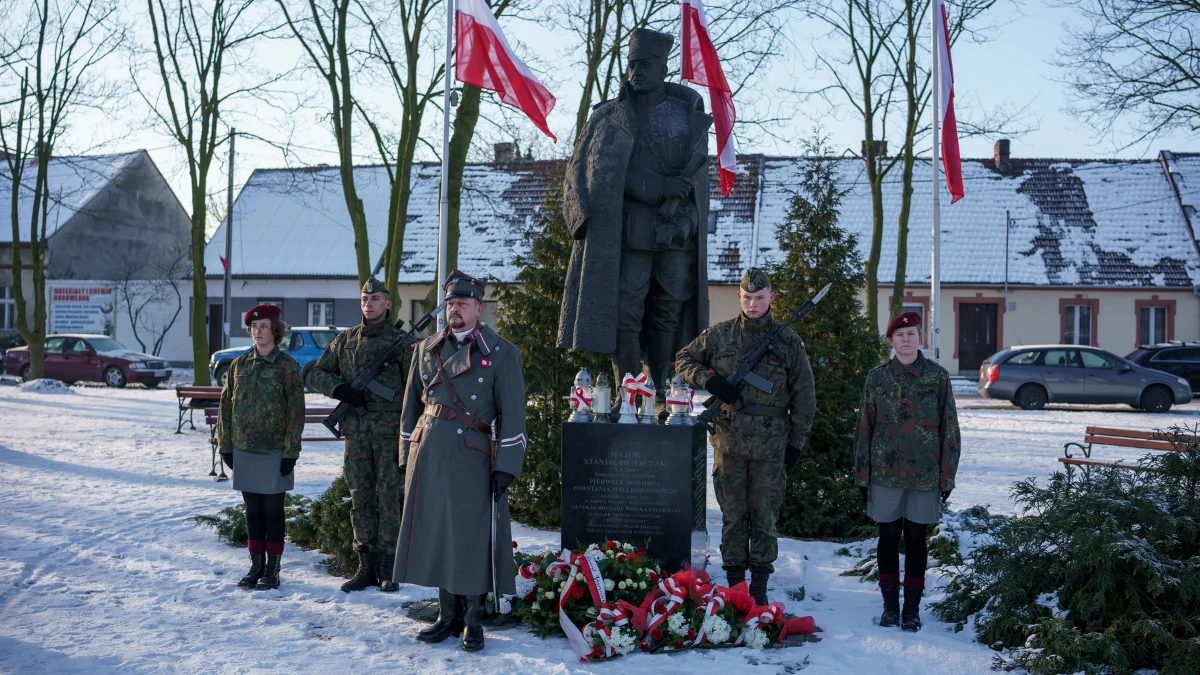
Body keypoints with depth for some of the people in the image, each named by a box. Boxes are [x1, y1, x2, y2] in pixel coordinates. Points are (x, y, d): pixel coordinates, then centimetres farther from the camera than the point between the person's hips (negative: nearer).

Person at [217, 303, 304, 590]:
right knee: (252, 510, 11)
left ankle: (272, 569, 13)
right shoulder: (239, 365, 7)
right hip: (244, 450, 4)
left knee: (273, 509, 3)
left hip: (274, 451, -4)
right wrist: (225, 445, 7)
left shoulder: (288, 366, -5)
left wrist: (290, 452, -11)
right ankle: (256, 565, 21)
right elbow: (225, 405, 11)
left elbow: (296, 411, -8)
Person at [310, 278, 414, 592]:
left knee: (388, 499, -1)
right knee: (360, 499, 7)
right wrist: (340, 389, -7)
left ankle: (387, 568, 8)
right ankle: (366, 567, 15)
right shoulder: (345, 340, 10)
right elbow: (318, 373, 14)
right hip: (356, 431, 4)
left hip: (390, 432, -4)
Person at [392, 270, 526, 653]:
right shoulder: (427, 349, 13)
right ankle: (448, 616, 20)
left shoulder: (501, 353, -1)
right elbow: (412, 406, 17)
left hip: (472, 459, -4)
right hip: (429, 456, 4)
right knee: (436, 534, 8)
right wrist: (407, 458, 13)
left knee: (472, 537, -1)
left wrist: (506, 466, -11)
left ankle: (473, 621, 11)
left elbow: (512, 414, -5)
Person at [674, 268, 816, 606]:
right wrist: (709, 380, -5)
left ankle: (759, 584, 13)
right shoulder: (719, 335, 5)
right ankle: (734, 581, 15)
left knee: (765, 514, 4)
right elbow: (683, 359, 15)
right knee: (733, 513, 7)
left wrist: (796, 442, 3)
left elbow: (804, 397, 6)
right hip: (729, 439, 1)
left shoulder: (788, 342, 3)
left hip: (771, 444, -1)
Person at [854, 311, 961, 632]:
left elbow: (949, 428, 2)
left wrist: (947, 475, 0)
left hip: (925, 473, -1)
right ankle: (890, 605, 19)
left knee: (916, 538, 6)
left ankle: (912, 607, 17)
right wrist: (862, 474, 5)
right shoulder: (877, 377, 2)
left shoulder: (938, 376, 0)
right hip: (886, 472, 1)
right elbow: (864, 427, 6)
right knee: (888, 537, 7)